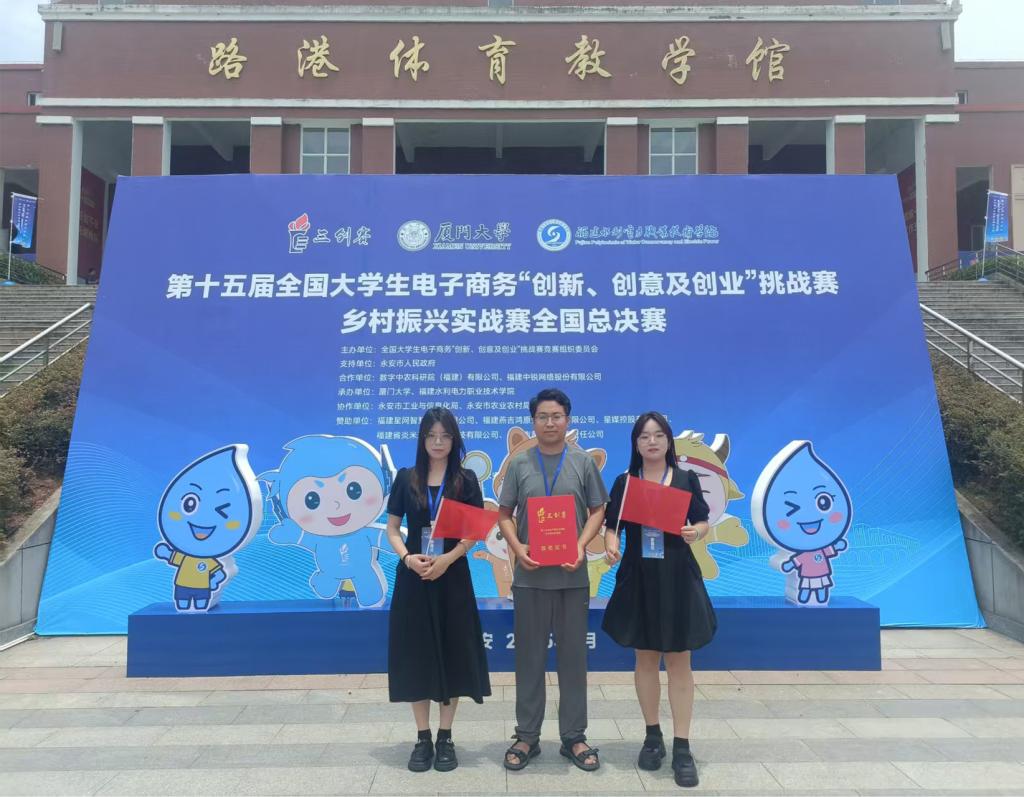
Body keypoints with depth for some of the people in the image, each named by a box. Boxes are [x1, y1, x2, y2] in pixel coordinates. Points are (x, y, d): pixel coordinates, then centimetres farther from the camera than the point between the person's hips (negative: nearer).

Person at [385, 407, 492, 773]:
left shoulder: (466, 480, 0)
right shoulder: (406, 478, 3)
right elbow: (392, 529, 5)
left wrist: (447, 559, -17)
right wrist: (407, 557, -13)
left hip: (452, 578, -1)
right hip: (413, 578, 1)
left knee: (452, 656, 4)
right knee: (415, 656, 6)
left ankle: (445, 739, 19)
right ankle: (423, 738, 20)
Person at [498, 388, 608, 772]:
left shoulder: (584, 461, 2)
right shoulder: (519, 462, 2)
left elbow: (598, 510, 4)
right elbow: (504, 514, 4)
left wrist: (582, 545, -12)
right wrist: (517, 547, -12)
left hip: (572, 575, 0)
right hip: (530, 574, 0)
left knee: (573, 655, 9)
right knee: (529, 657, 9)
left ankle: (573, 736, 24)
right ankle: (527, 736, 24)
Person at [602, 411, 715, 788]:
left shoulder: (687, 479, 0)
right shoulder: (624, 482, 2)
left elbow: (703, 523, 4)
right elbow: (611, 525, 3)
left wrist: (695, 532, -17)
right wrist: (610, 544, -17)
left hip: (678, 578, -1)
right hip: (638, 578, 1)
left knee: (679, 661, 3)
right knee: (645, 658, 12)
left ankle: (682, 747, 12)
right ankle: (653, 736, 28)